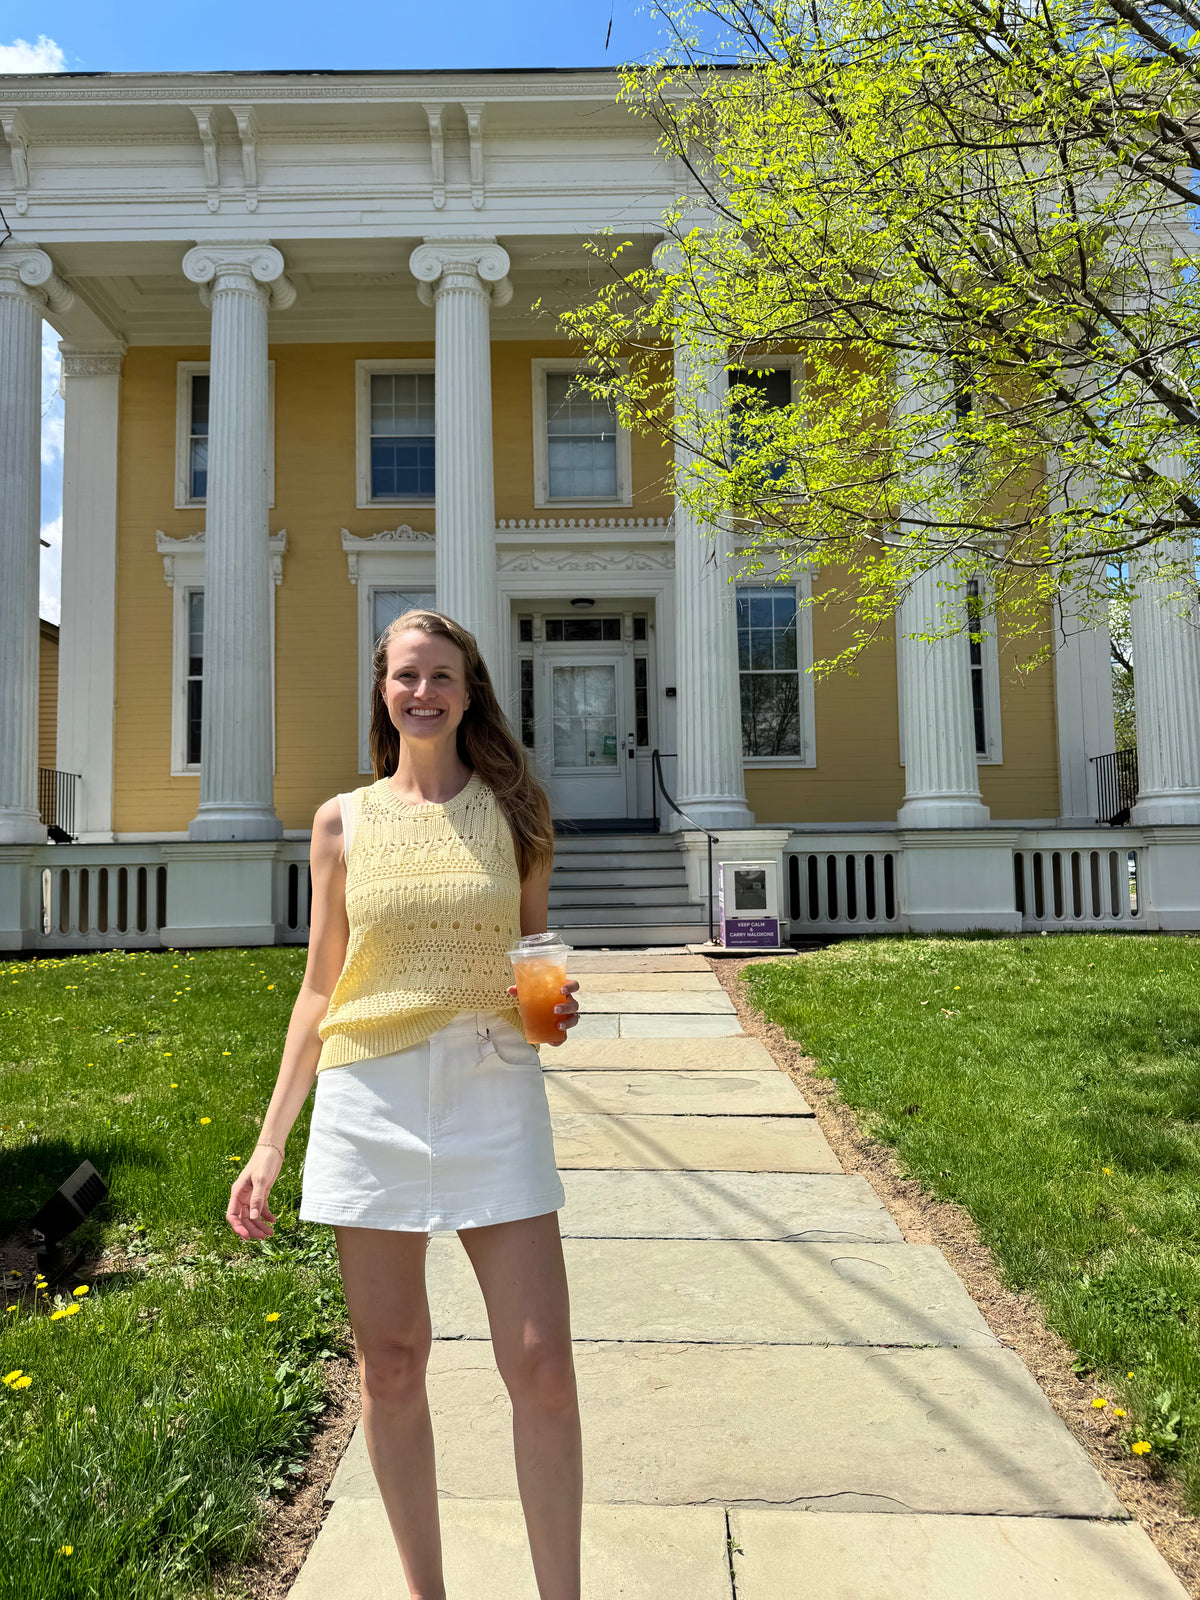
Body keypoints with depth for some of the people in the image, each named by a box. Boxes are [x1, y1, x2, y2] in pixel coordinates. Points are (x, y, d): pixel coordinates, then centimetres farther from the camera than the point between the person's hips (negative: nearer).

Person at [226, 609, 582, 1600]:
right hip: (370, 1098, 1)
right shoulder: (344, 822, 6)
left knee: (540, 1363, -3)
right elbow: (320, 991, 10)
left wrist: (556, 1008, -8)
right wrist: (269, 1145, 7)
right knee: (390, 1363, 10)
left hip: (492, 1092, 0)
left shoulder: (511, 810, 5)